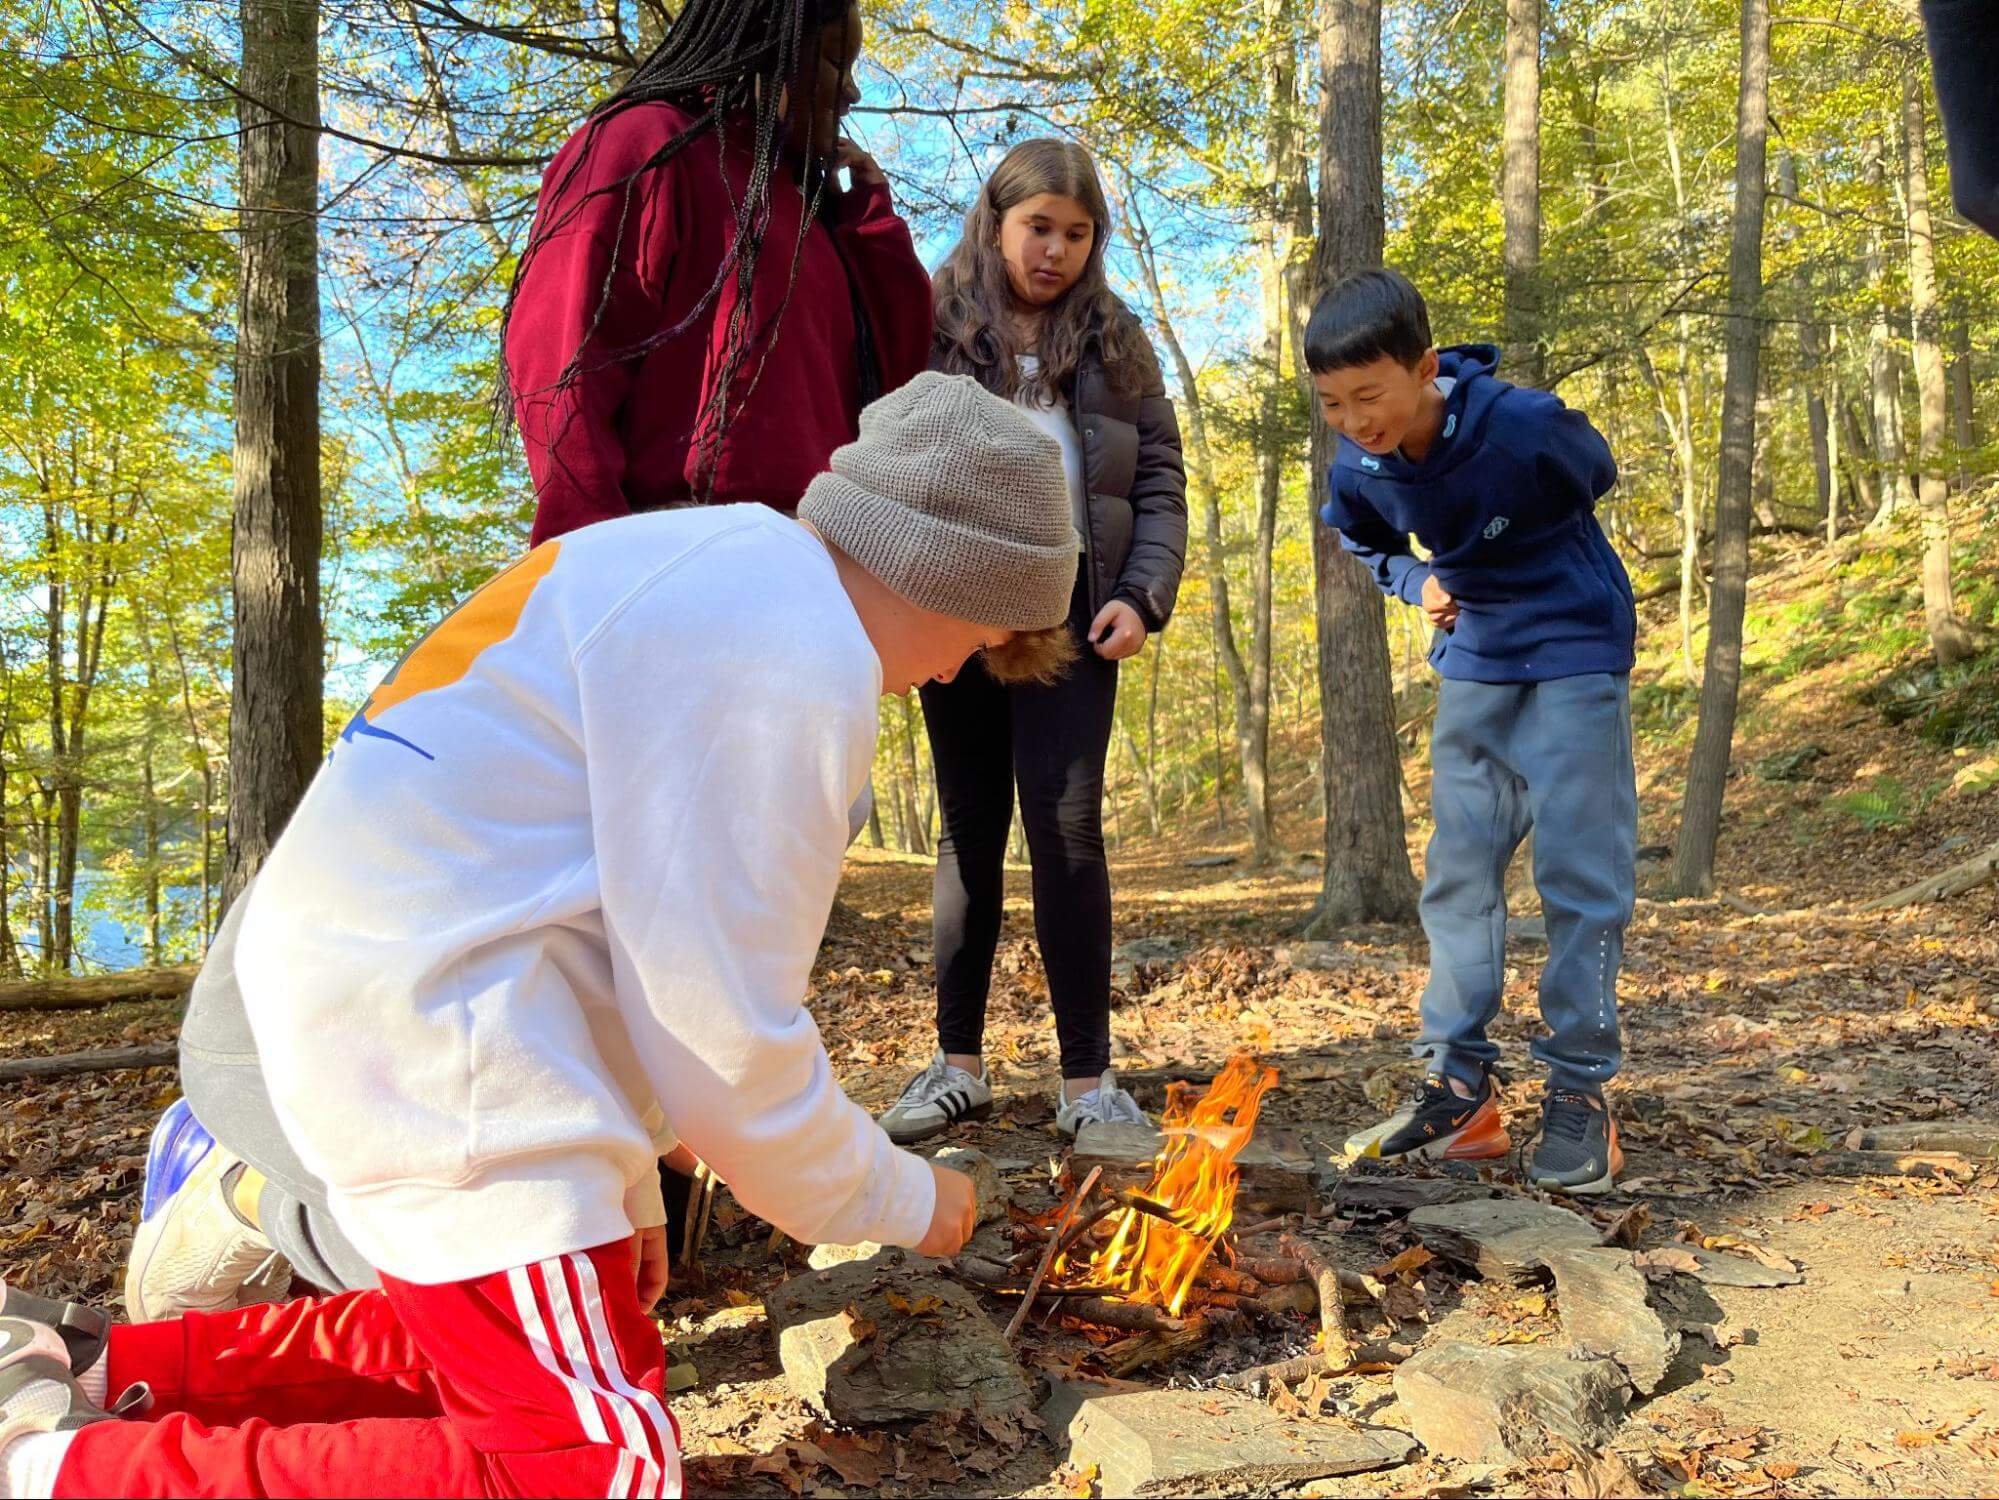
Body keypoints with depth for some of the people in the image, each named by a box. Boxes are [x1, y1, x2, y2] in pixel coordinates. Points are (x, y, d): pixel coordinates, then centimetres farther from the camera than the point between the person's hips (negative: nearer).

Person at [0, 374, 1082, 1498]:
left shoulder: (725, 570, 15)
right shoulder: (795, 654, -17)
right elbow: (723, 1038, -15)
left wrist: (623, 1176, 24)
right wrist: (902, 1202, 3)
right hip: (423, 1009, -11)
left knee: (488, 1354, 22)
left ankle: (96, 1366, 22)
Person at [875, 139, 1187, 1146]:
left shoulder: (1114, 342, 11)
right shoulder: (932, 329, 4)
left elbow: (1160, 477, 10)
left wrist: (1142, 594, -4)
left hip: (1072, 611, 0)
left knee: (1067, 826, -7)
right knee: (970, 829, 6)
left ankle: (1086, 1076, 0)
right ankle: (958, 1063, 16)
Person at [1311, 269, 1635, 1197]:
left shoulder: (1526, 426, -24)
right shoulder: (1358, 470, -11)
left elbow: (1595, 480, -1)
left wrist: (1520, 573, 4)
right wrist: (1416, 581, -8)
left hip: (1574, 656, -5)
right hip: (1472, 662, 5)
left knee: (1580, 872, -6)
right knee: (1457, 872, 4)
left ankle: (1581, 1095, 4)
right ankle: (1459, 1092, 12)